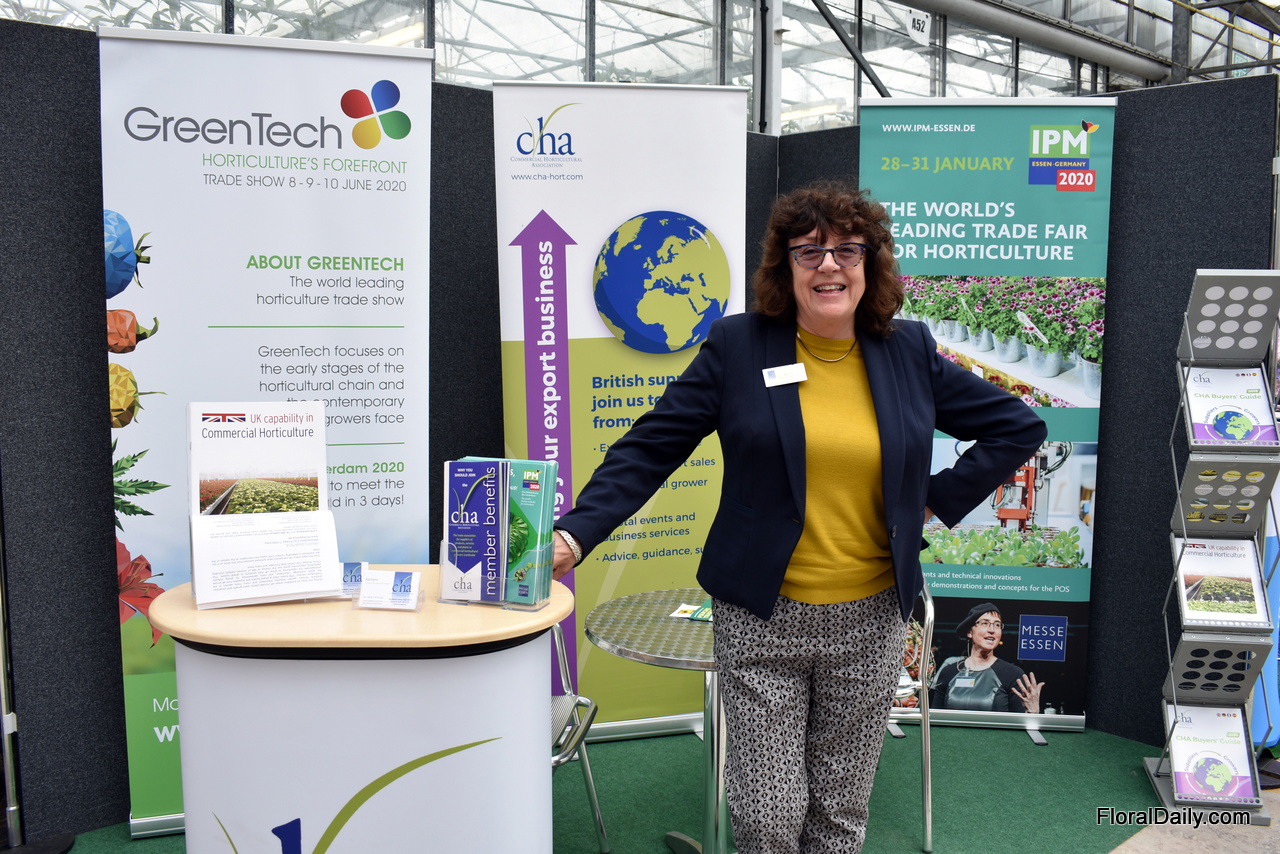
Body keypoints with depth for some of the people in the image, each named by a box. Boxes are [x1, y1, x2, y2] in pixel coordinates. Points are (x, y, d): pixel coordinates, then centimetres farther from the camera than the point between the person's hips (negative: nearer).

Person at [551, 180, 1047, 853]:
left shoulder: (909, 352, 4)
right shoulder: (737, 345, -3)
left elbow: (1019, 426, 14)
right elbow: (649, 447, -4)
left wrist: (940, 499, 4)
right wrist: (575, 534, -16)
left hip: (871, 621, 2)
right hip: (761, 620, -2)